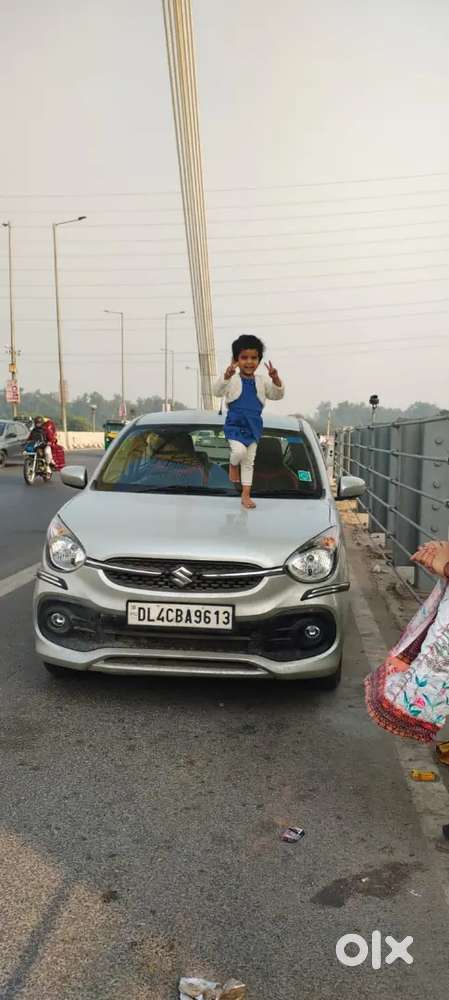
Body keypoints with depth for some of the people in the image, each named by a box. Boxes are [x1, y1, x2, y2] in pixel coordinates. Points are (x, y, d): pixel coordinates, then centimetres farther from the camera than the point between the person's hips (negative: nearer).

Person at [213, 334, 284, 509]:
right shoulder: (232, 379, -9)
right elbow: (217, 391, -22)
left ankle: (246, 494, 17)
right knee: (239, 451, -27)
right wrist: (226, 376, -39)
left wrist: (276, 380, -17)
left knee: (249, 462, 8)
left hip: (254, 426, 4)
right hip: (235, 424, -4)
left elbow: (277, 395, 3)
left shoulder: (262, 380, 4)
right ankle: (233, 465, 9)